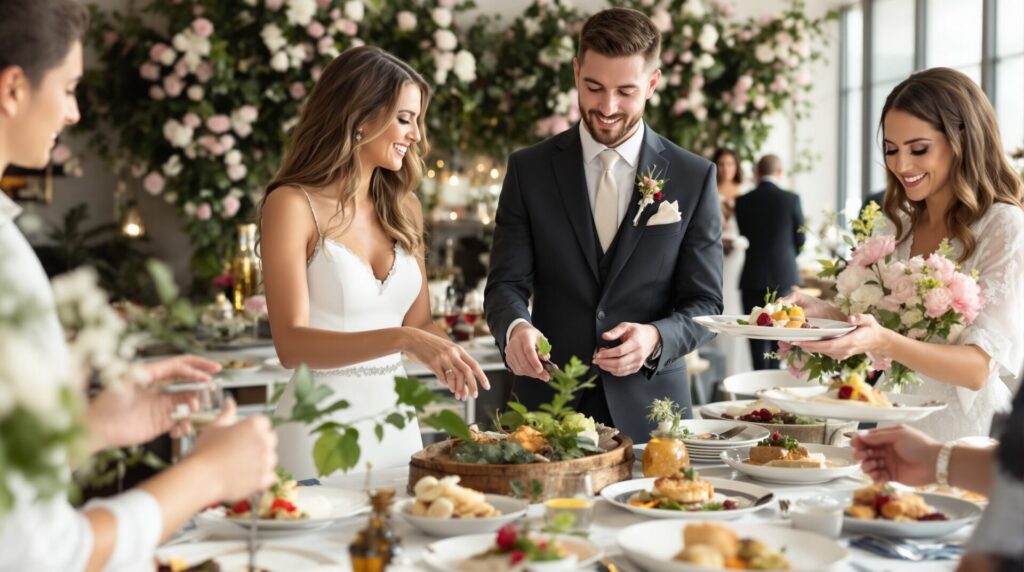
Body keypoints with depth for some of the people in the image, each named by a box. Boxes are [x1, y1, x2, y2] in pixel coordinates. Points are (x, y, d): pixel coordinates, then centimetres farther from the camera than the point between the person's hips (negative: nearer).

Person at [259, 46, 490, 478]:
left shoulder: (403, 208, 7)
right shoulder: (292, 205, -10)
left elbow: (418, 323, 12)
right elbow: (291, 344, -19)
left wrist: (450, 354, -8)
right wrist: (401, 339, -30)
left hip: (395, 420, 6)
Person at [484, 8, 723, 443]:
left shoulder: (694, 177, -1)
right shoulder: (529, 170, 1)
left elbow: (705, 305, -1)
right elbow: (506, 282, -2)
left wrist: (655, 338, -21)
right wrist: (515, 327, -25)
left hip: (649, 414, 0)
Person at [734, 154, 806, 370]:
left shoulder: (742, 201, -3)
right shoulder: (791, 199, -6)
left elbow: (744, 236, 6)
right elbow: (800, 239, 3)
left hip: (753, 278, 1)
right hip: (784, 276, -1)